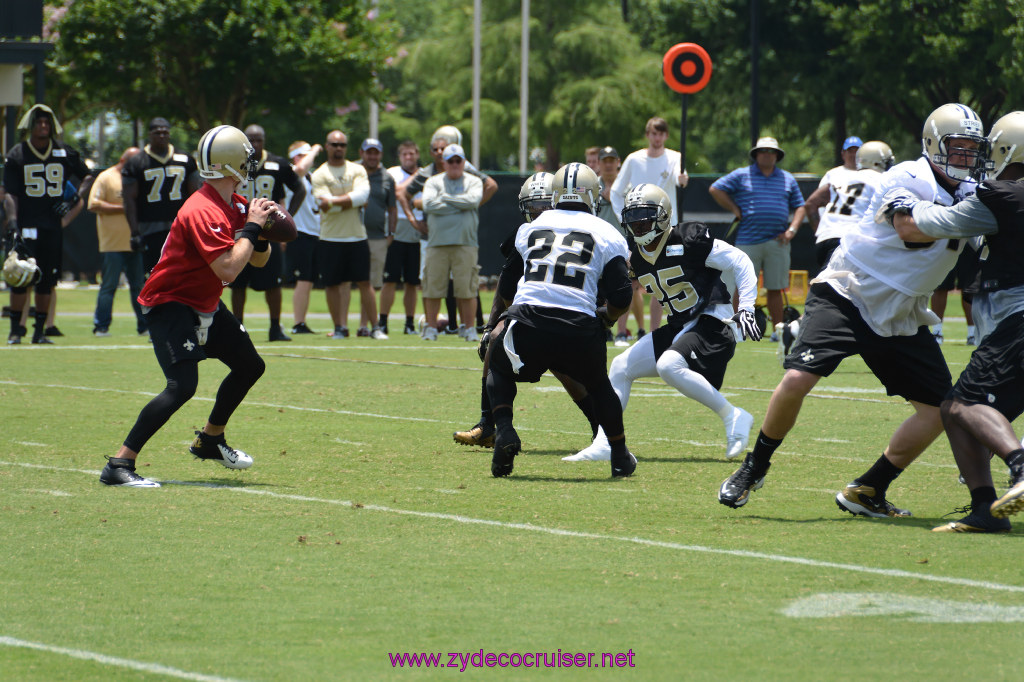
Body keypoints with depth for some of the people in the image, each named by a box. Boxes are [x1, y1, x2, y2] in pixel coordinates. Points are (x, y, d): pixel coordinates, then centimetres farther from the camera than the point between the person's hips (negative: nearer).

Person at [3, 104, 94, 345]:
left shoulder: (65, 154, 7)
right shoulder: (17, 155, 1)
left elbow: (88, 176, 16)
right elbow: (11, 193, -2)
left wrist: (74, 200, 0)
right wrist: (13, 222, -13)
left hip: (53, 226, 3)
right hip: (27, 226, -3)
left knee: (47, 281, 5)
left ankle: (40, 331, 13)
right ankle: (16, 329, 1)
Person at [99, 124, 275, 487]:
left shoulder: (236, 206, 4)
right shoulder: (203, 212, -27)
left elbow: (259, 260, 12)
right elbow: (228, 269, -34)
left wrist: (261, 233, -9)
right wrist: (251, 227, -23)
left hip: (205, 306, 10)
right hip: (171, 304, -10)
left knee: (250, 366, 19)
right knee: (182, 385, -24)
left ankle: (210, 440, 38)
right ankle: (120, 464, -23)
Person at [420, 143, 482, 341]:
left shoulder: (473, 182, 12)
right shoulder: (433, 182, 11)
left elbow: (473, 200, -9)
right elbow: (429, 204, -7)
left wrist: (445, 198, -4)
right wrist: (460, 204, -4)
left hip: (465, 243, -1)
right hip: (437, 242, 1)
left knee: (467, 288, -3)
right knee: (433, 288, -1)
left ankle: (469, 329, 5)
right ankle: (431, 327, 7)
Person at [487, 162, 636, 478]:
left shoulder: (530, 229, 19)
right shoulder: (607, 235, 11)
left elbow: (506, 289, 22)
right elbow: (621, 297, 3)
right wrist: (605, 318, 24)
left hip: (527, 322, 0)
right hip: (579, 329, 0)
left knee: (500, 366, 28)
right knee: (598, 385, 27)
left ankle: (503, 429, 6)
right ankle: (620, 456, 29)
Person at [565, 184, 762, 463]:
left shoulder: (687, 242, -15)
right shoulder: (635, 256, 6)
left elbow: (739, 262, -13)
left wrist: (746, 309, -19)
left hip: (712, 322, -8)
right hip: (679, 326, 8)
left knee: (668, 365, -31)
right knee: (621, 367, 2)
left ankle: (732, 416, -19)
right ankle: (603, 445, 4)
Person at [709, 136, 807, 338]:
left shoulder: (788, 179, 15)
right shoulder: (742, 175, 7)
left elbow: (800, 207, 16)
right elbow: (715, 189, 5)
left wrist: (791, 230, 1)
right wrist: (735, 210, -1)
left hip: (777, 243, 2)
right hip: (748, 242, -2)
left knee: (775, 289, 3)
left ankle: (777, 329, 8)